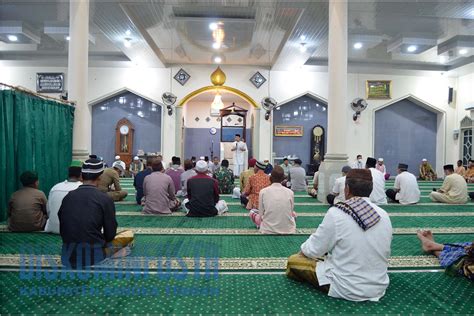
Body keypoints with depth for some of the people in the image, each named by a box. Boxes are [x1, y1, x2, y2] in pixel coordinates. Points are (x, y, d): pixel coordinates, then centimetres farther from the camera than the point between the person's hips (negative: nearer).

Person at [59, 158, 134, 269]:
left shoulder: (67, 197, 3)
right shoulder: (105, 199, -10)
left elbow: (62, 231, 10)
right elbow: (110, 234, -4)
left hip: (68, 256, 4)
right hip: (93, 257, -4)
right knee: (129, 234, 17)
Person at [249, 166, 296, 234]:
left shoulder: (263, 192, -6)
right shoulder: (290, 192, -3)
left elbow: (261, 214, -2)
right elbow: (291, 212, 6)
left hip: (268, 230, -1)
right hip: (288, 230, 2)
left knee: (252, 212, 23)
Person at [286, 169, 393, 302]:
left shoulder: (336, 213, -20)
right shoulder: (384, 215, -5)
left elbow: (314, 250, -12)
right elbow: (385, 254, 8)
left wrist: (303, 250, 10)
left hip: (346, 289, -6)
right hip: (378, 287, 6)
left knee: (294, 260, 5)